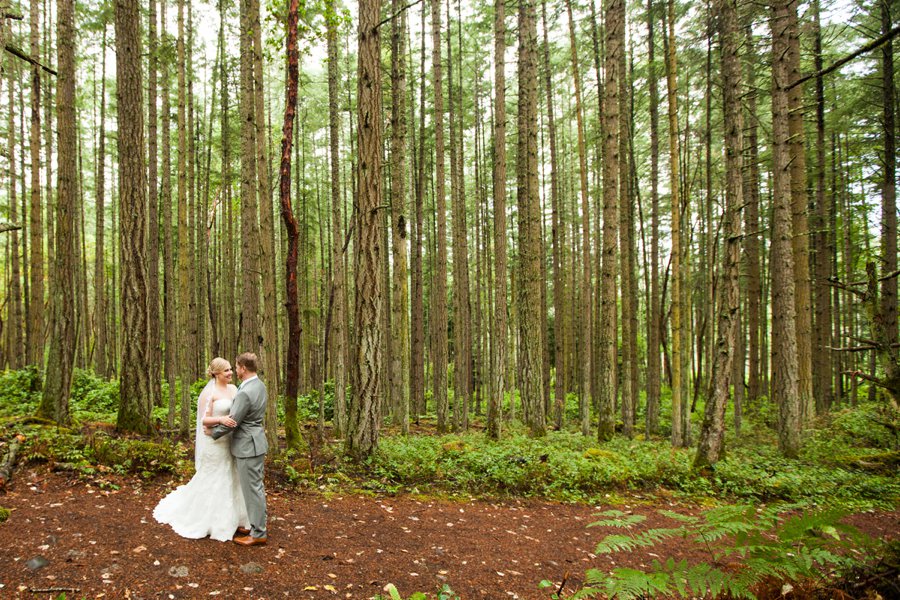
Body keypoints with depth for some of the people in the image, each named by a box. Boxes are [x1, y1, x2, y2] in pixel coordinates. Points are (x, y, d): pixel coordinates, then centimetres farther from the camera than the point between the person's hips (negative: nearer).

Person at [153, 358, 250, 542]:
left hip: (229, 441, 6)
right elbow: (204, 420, -16)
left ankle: (230, 518, 26)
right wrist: (221, 419, -32)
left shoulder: (233, 388, 6)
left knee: (229, 479, 13)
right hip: (214, 442, -6)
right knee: (212, 481, 5)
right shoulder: (209, 392, -13)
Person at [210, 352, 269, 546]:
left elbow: (231, 422, -18)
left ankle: (258, 533, 8)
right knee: (255, 486, 17)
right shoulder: (259, 385, 7)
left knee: (252, 488, -1)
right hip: (255, 442, 10)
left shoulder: (245, 393, -24)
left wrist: (212, 433, -2)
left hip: (248, 446, -10)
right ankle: (256, 525, 28)